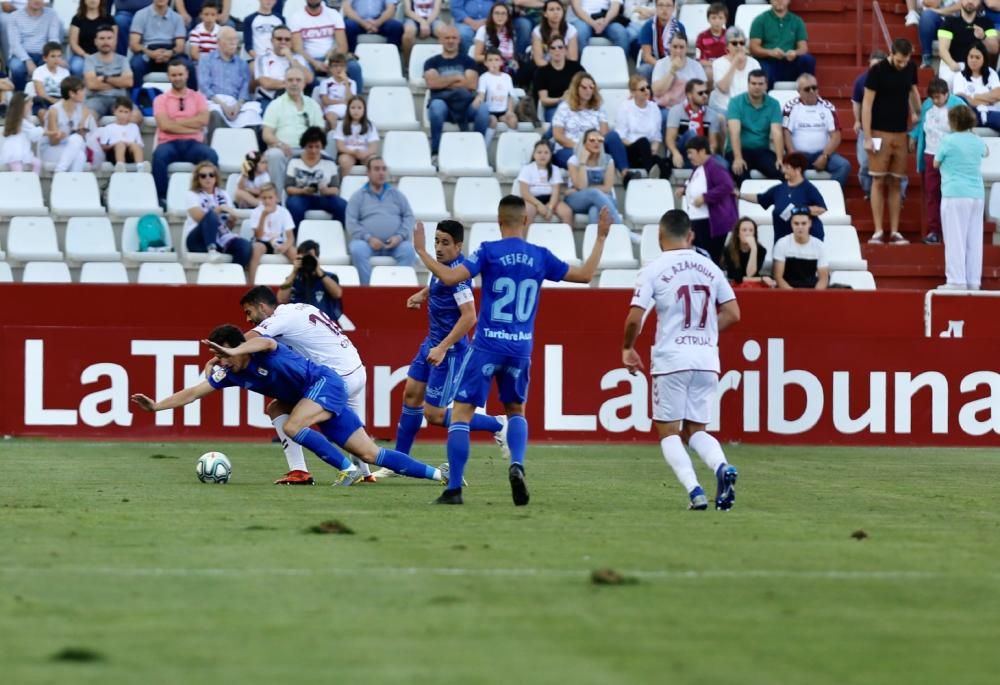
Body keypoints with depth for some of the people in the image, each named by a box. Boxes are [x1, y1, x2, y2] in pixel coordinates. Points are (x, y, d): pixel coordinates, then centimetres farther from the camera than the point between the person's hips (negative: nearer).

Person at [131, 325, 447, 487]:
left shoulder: (262, 349, -22)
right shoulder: (228, 372, 0)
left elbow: (264, 342, -47)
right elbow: (193, 393, 0)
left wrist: (235, 351, -62)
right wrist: (157, 405, -9)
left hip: (325, 384, -8)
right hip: (306, 396, 8)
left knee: (292, 427, -30)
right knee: (370, 453, 2)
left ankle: (348, 469, -19)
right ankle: (438, 474, 4)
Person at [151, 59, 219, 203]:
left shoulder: (198, 97, 16)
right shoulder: (161, 99, 12)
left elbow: (203, 120, -3)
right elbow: (165, 125, -5)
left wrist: (175, 121, -3)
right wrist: (192, 126, -6)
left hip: (193, 143, 1)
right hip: (169, 143, -1)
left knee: (211, 155, -32)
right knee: (159, 155, -37)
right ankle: (162, 197, -31)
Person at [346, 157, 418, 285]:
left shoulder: (396, 195, 21)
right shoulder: (358, 196, 14)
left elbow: (408, 216, 12)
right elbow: (351, 223, 4)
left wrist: (400, 236, -7)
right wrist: (368, 238, -13)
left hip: (395, 243, 1)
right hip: (368, 242, -1)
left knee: (408, 250, -32)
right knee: (357, 249, -35)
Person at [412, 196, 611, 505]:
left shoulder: (489, 252, -7)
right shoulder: (540, 256, 3)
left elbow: (450, 277, -17)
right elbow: (585, 274, 10)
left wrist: (421, 252, -5)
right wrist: (601, 239, 21)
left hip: (487, 346, -4)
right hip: (521, 348, 4)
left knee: (461, 413, 2)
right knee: (516, 410, 24)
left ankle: (454, 488, -6)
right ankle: (517, 465, -4)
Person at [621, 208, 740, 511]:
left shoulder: (655, 270, -4)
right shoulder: (710, 268, 9)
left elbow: (635, 318, -9)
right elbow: (732, 314, 8)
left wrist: (627, 348, 8)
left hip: (671, 360, -4)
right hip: (707, 359, 4)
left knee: (668, 431, 6)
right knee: (696, 430, 14)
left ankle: (694, 490, -14)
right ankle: (722, 467, -16)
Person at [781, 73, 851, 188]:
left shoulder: (828, 107, 8)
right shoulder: (791, 107, 3)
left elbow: (835, 137, 3)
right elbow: (786, 134, -4)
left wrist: (824, 157, -11)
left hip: (822, 154, 2)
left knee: (844, 165, -24)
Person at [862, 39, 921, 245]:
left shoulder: (910, 68, 4)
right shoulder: (877, 71, -12)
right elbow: (867, 104, -10)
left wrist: (917, 113, 8)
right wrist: (867, 137, -13)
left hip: (901, 133, 5)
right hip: (880, 133, -5)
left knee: (895, 183, 5)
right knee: (879, 181, -4)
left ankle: (894, 232, 6)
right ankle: (878, 231, -4)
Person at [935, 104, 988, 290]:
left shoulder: (948, 141, -8)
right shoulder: (977, 142, 9)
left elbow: (936, 163, 5)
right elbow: (986, 152, 33)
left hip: (955, 195, -5)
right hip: (977, 196, 5)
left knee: (955, 239, -5)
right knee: (974, 240, 7)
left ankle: (957, 280, -9)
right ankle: (973, 280, 7)